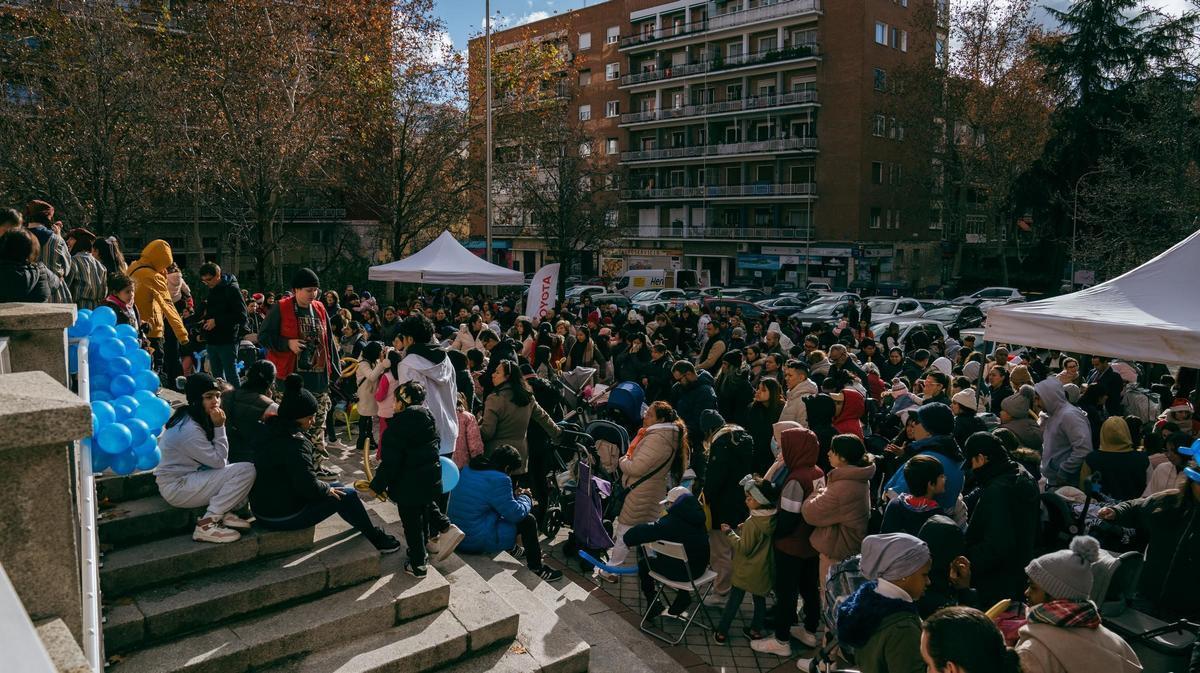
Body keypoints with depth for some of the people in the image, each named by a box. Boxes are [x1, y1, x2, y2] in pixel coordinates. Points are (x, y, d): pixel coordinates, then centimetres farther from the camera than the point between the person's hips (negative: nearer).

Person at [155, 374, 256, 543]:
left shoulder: (186, 417, 5)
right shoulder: (189, 430, -25)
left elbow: (215, 459, 9)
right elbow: (219, 461, -17)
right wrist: (219, 427, -18)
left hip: (188, 476, 10)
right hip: (177, 488, -10)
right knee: (247, 471, -20)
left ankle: (225, 512, -1)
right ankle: (206, 525, -15)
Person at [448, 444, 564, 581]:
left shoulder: (468, 469, 5)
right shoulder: (498, 479, -22)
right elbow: (516, 514, -14)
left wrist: (514, 495, 16)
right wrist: (525, 497, 4)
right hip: (477, 543, -9)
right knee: (528, 521, 1)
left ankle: (511, 549, 43)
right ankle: (536, 569, 14)